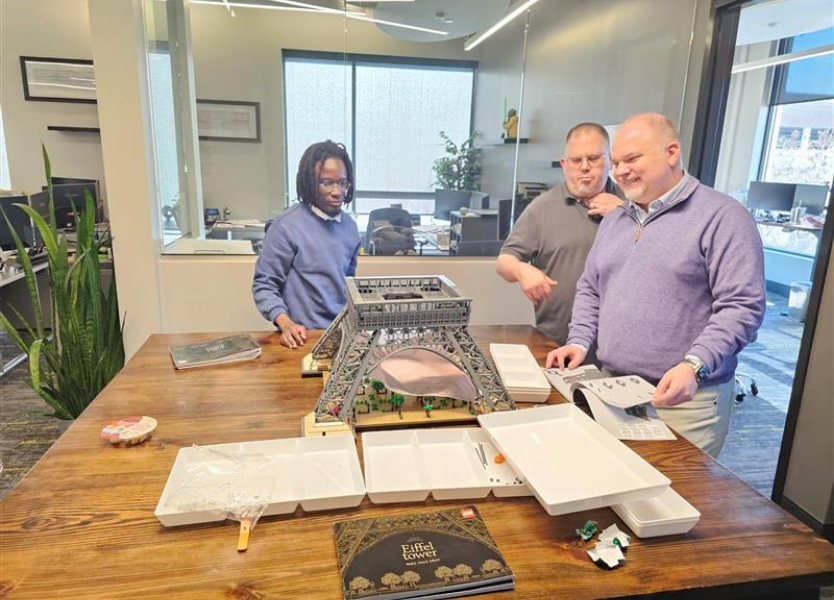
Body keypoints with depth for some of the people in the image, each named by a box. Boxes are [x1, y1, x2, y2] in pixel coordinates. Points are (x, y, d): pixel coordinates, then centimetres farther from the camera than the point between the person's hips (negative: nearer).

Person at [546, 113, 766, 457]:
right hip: (611, 389, 6)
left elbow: (742, 306, -16)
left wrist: (695, 366, -27)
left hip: (684, 399, -6)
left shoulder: (722, 216, -9)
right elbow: (589, 290, 18)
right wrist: (580, 342, 2)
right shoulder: (613, 222, 14)